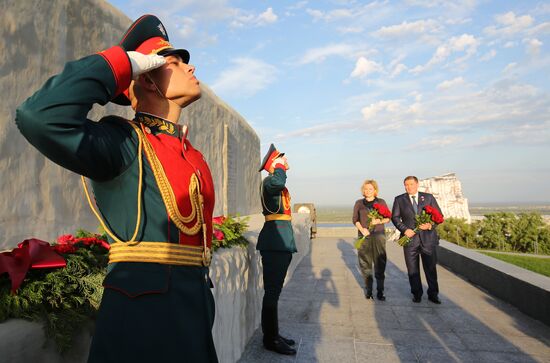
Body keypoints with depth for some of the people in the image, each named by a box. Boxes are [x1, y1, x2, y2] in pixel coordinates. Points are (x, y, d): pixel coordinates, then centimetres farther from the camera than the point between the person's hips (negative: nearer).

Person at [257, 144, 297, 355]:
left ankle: (272, 334, 25)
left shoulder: (278, 186, 21)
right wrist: (280, 166, -16)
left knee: (274, 291, 15)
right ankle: (270, 339, 7)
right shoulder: (269, 181, -11)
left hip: (281, 242, 10)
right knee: (272, 291, -3)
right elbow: (278, 181, -38)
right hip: (275, 242, -10)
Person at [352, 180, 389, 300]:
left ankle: (380, 292, 4)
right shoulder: (359, 203, 10)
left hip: (379, 235, 0)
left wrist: (379, 221, -12)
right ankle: (368, 290, 11)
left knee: (380, 263, -3)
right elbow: (355, 219, 7)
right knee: (365, 263, 0)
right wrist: (361, 229, -11)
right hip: (364, 236, 1)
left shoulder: (381, 202, 10)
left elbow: (388, 217, 8)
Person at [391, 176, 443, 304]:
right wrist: (405, 229, -13)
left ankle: (433, 294, 20)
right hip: (410, 238, 0)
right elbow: (395, 217, 1)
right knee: (412, 269, 7)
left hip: (427, 237, 0)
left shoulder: (429, 197, 7)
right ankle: (417, 294, 21)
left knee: (431, 267, 6)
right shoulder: (399, 200, 6)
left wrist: (430, 225, -12)